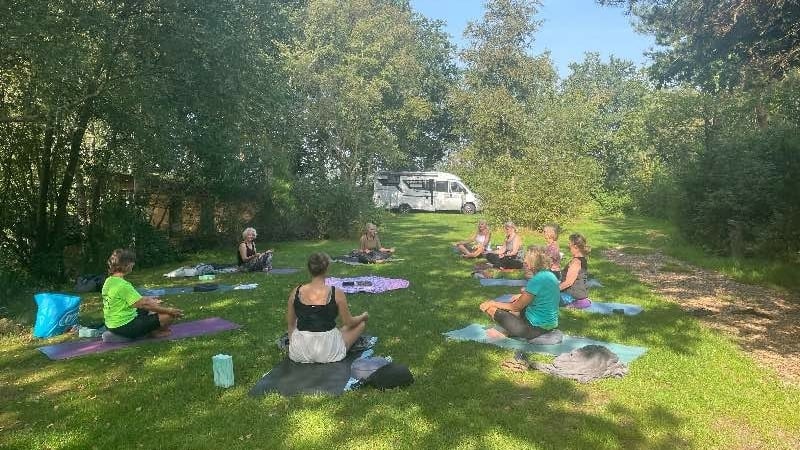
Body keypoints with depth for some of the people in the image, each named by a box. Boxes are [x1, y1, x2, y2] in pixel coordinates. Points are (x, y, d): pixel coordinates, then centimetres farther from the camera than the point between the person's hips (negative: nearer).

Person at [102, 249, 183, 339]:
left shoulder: (108, 281, 6)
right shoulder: (123, 285, -24)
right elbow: (143, 304, -24)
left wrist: (149, 299, 27)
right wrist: (168, 310, -17)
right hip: (125, 327, -10)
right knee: (169, 315, -14)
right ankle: (155, 332, 11)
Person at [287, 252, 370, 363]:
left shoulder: (296, 292, -5)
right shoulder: (336, 293, -14)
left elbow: (290, 323, 7)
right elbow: (349, 323, -2)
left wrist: (291, 340, 27)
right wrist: (364, 316, 19)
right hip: (327, 353, -3)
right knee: (361, 323, 18)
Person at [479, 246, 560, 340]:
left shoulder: (537, 280, -21)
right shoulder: (550, 275, 5)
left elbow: (516, 307, -14)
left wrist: (492, 303, -3)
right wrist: (522, 296, 16)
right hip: (551, 324, 9)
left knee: (491, 308, -5)